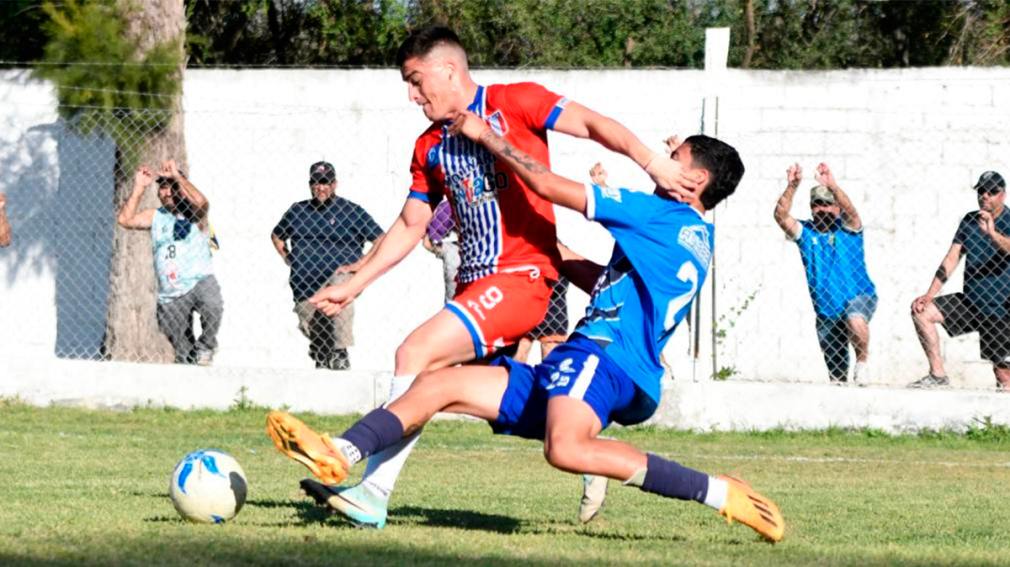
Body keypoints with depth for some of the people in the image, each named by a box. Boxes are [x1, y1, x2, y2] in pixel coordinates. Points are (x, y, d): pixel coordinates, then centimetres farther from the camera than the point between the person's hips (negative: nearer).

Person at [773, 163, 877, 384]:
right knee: (836, 377, 5)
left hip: (859, 297, -3)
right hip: (826, 312, 3)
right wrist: (792, 186, -29)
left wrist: (832, 186, -41)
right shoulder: (805, 232, 4)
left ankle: (862, 358, -14)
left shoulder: (847, 228, -2)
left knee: (855, 320, -38)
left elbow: (851, 211, -24)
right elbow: (781, 215, -12)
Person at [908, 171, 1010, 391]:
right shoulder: (969, 221, 6)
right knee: (921, 311, -11)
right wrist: (929, 295, -2)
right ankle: (938, 374, -7)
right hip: (969, 303, 5)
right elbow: (951, 260, 6)